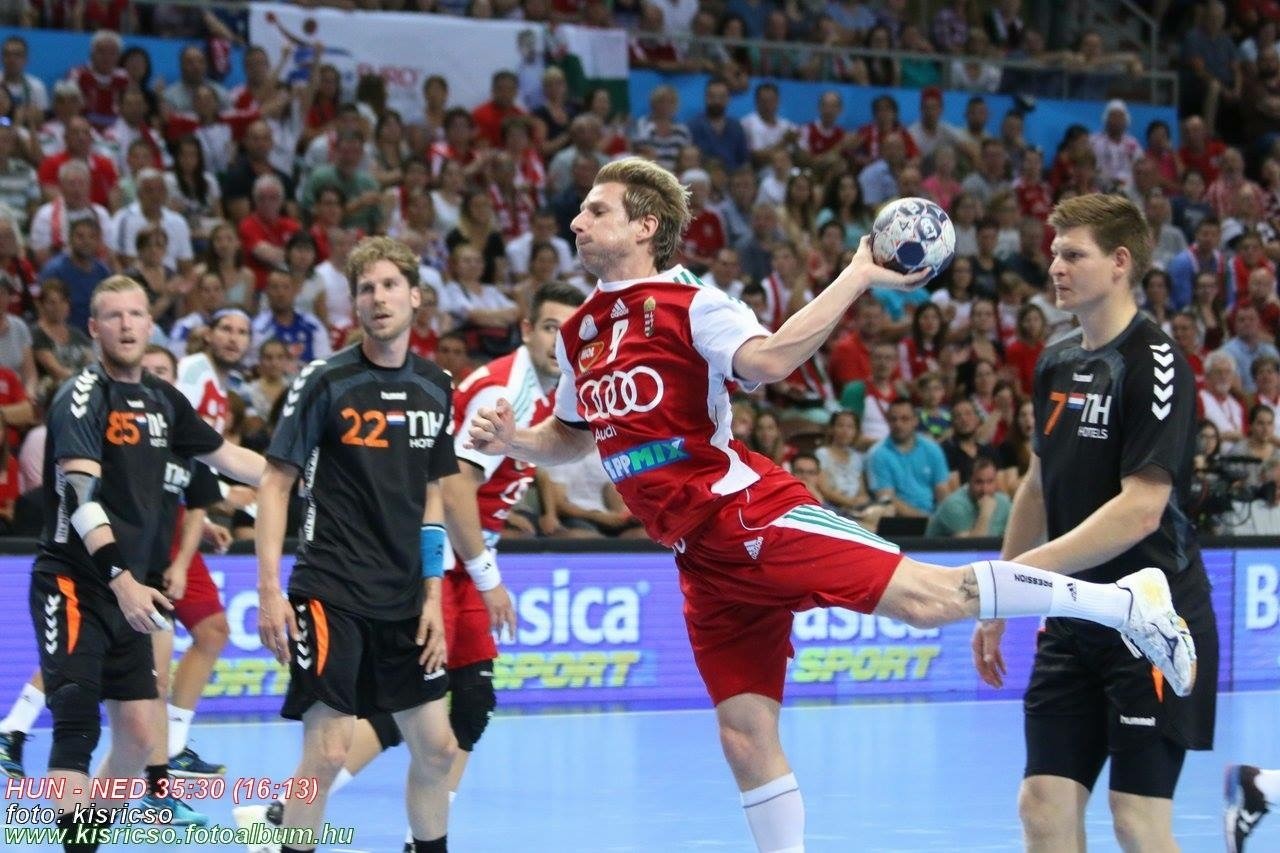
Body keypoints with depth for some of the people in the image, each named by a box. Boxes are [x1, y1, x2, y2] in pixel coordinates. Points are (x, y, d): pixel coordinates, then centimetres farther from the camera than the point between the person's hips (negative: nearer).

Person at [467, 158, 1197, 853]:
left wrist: (858, 278, -27)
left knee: (926, 596, -19)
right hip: (704, 560, 7)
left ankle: (1127, 601, -11)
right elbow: (573, 436, 32)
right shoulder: (578, 335, 16)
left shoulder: (689, 304, -5)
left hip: (749, 516, -7)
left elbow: (767, 360, -23)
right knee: (746, 736, 4)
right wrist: (515, 441, 12)